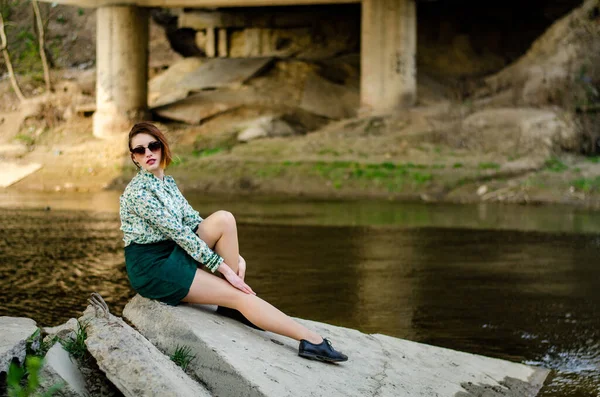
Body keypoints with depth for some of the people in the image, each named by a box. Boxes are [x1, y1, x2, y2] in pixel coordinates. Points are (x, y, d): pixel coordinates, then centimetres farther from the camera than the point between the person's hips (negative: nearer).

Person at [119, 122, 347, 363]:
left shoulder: (167, 182, 10)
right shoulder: (137, 191, -17)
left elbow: (193, 221, 10)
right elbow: (178, 232, -20)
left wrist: (235, 256, -1)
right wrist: (223, 267, -20)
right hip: (151, 267, -7)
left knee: (224, 219, -15)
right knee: (239, 296, -16)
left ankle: (231, 300, -10)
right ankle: (311, 340, -18)